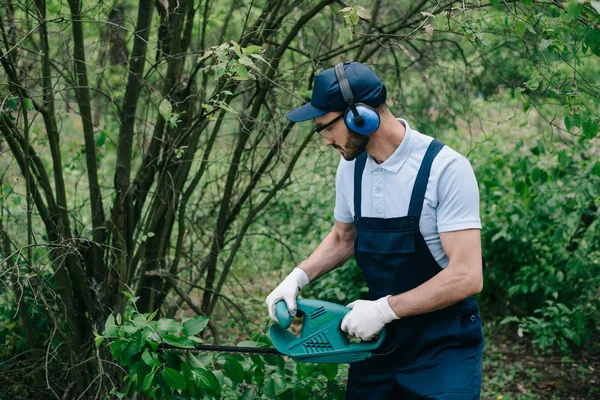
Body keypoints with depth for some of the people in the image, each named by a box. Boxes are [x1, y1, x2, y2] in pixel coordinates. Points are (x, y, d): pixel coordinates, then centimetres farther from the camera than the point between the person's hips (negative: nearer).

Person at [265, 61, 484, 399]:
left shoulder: (446, 168, -21)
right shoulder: (351, 166, -1)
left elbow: (467, 277, -24)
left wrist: (384, 309, -23)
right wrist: (298, 277, 0)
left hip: (444, 347, -6)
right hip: (381, 338, 6)